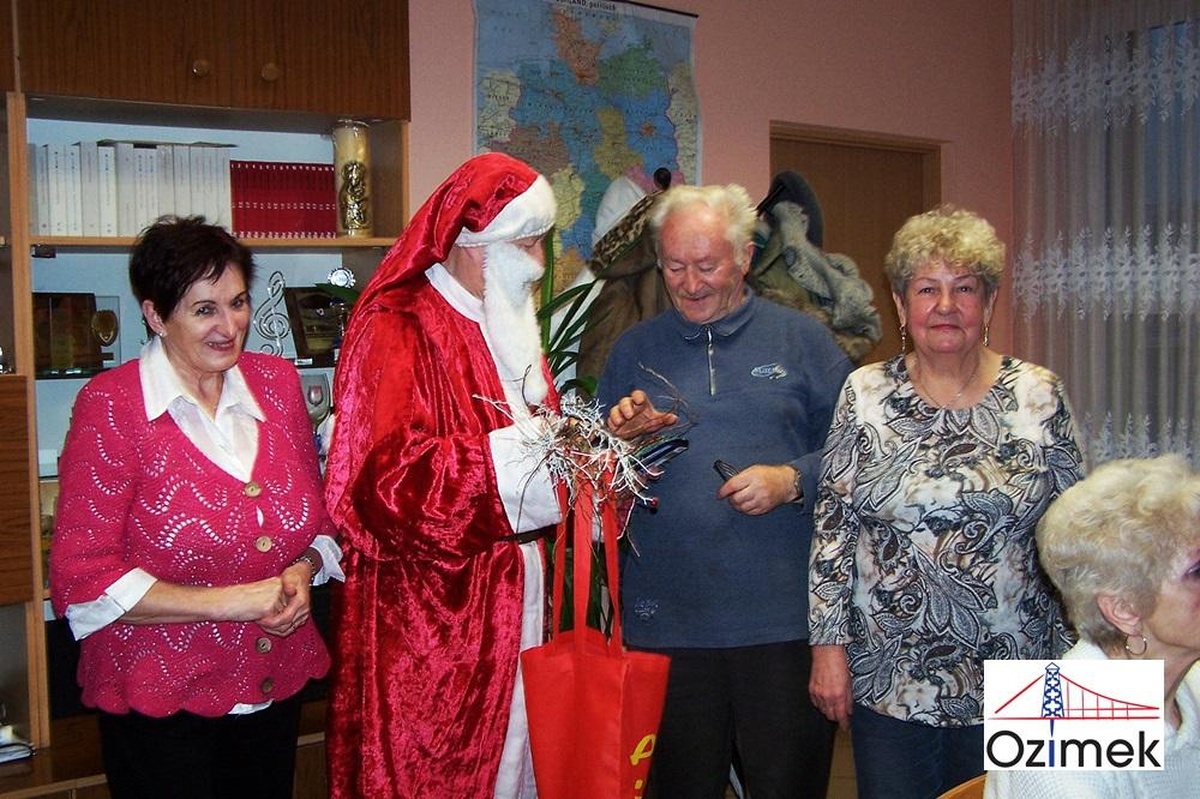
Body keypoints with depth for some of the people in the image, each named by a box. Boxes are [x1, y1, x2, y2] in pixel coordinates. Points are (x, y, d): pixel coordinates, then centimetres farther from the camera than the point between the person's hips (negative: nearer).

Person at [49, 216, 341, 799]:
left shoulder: (276, 382, 2)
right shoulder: (111, 404, -12)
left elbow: (320, 514, 14)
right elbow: (83, 580, -13)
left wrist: (301, 574, -8)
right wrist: (230, 603, -18)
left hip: (276, 689, 5)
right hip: (159, 702, -5)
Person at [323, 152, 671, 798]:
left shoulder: (507, 326, 15)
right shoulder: (397, 330, -13)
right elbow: (393, 477, -24)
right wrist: (529, 452, -24)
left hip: (514, 600, 8)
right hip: (429, 613, -8)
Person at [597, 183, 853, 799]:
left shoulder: (801, 339, 6)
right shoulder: (633, 349, 11)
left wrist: (791, 481, -13)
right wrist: (618, 440, -8)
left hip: (783, 616, -1)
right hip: (664, 618, 2)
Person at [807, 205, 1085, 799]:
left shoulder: (1039, 397, -1)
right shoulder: (865, 394, -2)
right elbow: (832, 528, -1)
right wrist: (828, 645, -3)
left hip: (1011, 680, 1)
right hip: (887, 679, 0)